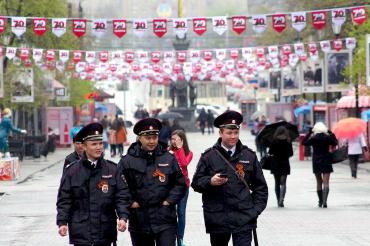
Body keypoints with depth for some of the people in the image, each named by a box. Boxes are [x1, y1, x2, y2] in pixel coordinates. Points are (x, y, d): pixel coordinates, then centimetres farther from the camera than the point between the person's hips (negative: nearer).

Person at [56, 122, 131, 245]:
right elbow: (64, 200, 1)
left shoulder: (112, 169, 4)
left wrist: (123, 217, -13)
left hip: (105, 233, 2)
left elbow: (122, 196, 0)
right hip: (81, 232, -2)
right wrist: (62, 222, -9)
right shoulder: (72, 171, 1)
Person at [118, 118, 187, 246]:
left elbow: (181, 184, 7)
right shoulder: (127, 161, -1)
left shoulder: (169, 159, 3)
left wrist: (169, 201, -3)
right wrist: (130, 203, -7)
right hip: (139, 220, 1)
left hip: (165, 221, -1)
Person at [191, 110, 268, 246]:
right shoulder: (209, 156, 3)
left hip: (243, 219, -1)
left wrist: (256, 209, 3)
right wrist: (210, 182, -16)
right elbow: (196, 183, 4)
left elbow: (260, 186, 13)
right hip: (217, 218, 1)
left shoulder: (249, 156, 7)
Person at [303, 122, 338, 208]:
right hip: (326, 162, -1)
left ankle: (320, 201, 19)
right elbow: (335, 143, 11)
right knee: (326, 182, -5)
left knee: (319, 182, 15)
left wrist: (309, 133, 8)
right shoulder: (328, 137, -5)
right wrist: (331, 133, 13)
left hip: (316, 162, 1)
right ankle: (325, 201, -21)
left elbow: (304, 143, 6)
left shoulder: (313, 138, -8)